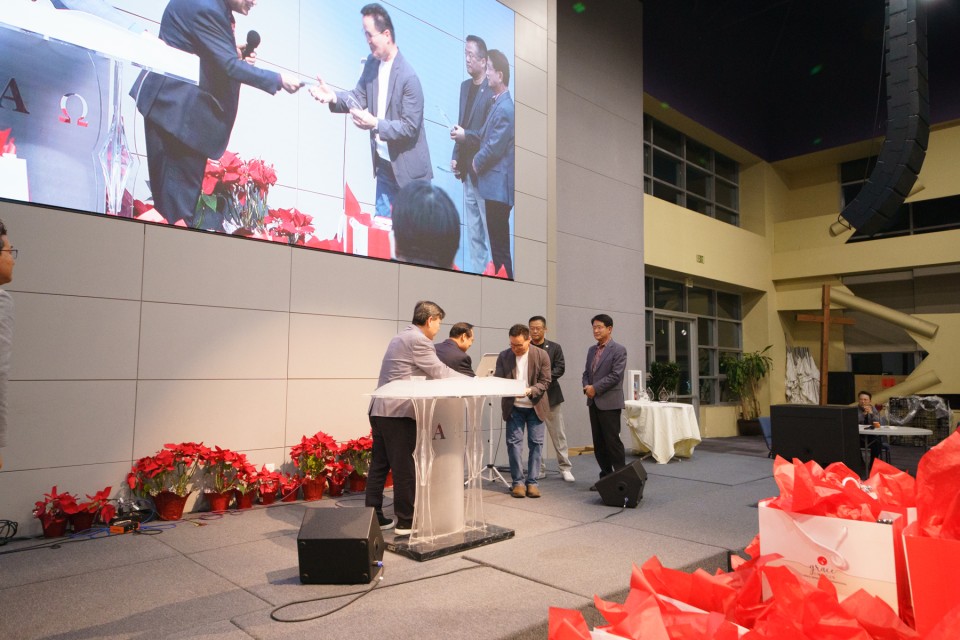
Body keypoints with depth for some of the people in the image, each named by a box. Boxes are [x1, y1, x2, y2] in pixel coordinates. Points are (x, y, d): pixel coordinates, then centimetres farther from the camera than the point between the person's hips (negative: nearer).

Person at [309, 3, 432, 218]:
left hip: (408, 169, -7)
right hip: (384, 165, 7)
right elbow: (359, 96, 5)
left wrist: (375, 124, -31)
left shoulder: (408, 77, -20)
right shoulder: (372, 63, 3)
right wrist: (333, 96, -14)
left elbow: (410, 127, -20)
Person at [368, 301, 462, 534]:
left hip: (380, 409, 10)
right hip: (398, 412, -10)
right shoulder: (418, 340, -11)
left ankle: (372, 517, 20)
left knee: (379, 465, 13)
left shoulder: (401, 337, 20)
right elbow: (440, 371, -8)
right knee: (404, 467, -1)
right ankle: (406, 521, 8)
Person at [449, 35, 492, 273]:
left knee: (491, 233, 0)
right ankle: (477, 271, 24)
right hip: (467, 172, 8)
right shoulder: (465, 86, 12)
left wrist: (466, 135, -21)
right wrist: (456, 157, 9)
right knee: (473, 234, 14)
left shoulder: (492, 91, -13)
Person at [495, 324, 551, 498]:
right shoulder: (503, 356, -4)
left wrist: (529, 390, -25)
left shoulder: (542, 355, -8)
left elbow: (545, 382, -8)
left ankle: (532, 482, 12)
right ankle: (517, 482, 11)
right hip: (514, 407, 1)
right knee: (514, 443, 0)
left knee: (536, 443, 2)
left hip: (535, 406, 0)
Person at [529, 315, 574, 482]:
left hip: (551, 395, 0)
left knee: (558, 434, 4)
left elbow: (560, 368, -5)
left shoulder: (555, 348, 6)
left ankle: (565, 468, 11)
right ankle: (538, 468, 16)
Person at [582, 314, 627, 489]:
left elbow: (615, 375, -15)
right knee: (598, 442, 10)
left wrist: (595, 388, -15)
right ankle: (606, 477, 19)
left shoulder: (619, 350, -7)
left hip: (609, 402, -7)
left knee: (612, 441, -5)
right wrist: (586, 387, -3)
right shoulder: (591, 350, 16)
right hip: (593, 402, 7)